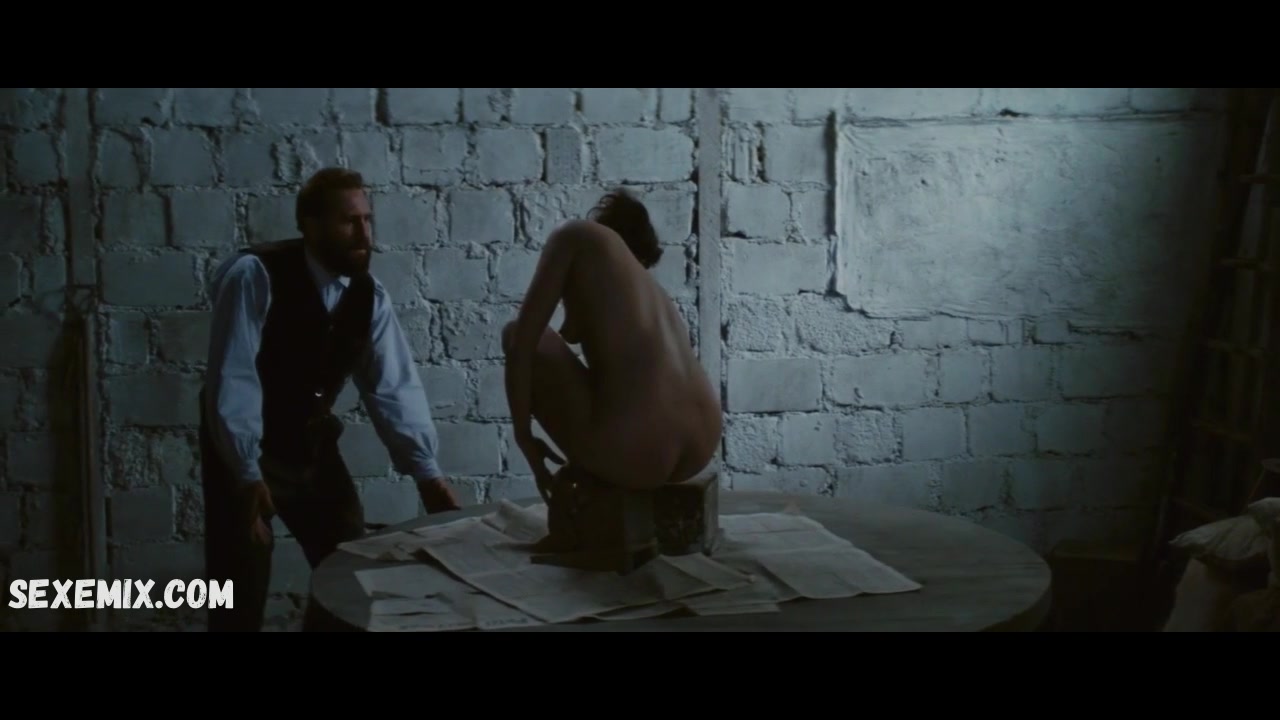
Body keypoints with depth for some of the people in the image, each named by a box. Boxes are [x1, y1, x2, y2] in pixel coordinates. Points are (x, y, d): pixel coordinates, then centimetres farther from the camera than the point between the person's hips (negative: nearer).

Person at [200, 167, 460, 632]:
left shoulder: (369, 296, -4)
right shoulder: (256, 275, -22)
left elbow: (393, 386, -7)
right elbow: (232, 378, -26)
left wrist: (426, 472, -17)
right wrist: (248, 473, -31)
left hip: (314, 450, 6)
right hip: (243, 452, -5)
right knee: (241, 593, 0)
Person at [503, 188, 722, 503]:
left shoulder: (578, 237, 10)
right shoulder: (652, 288, 28)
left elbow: (522, 343, 3)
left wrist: (523, 434, 10)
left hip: (631, 454, -8)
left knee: (515, 333, 16)